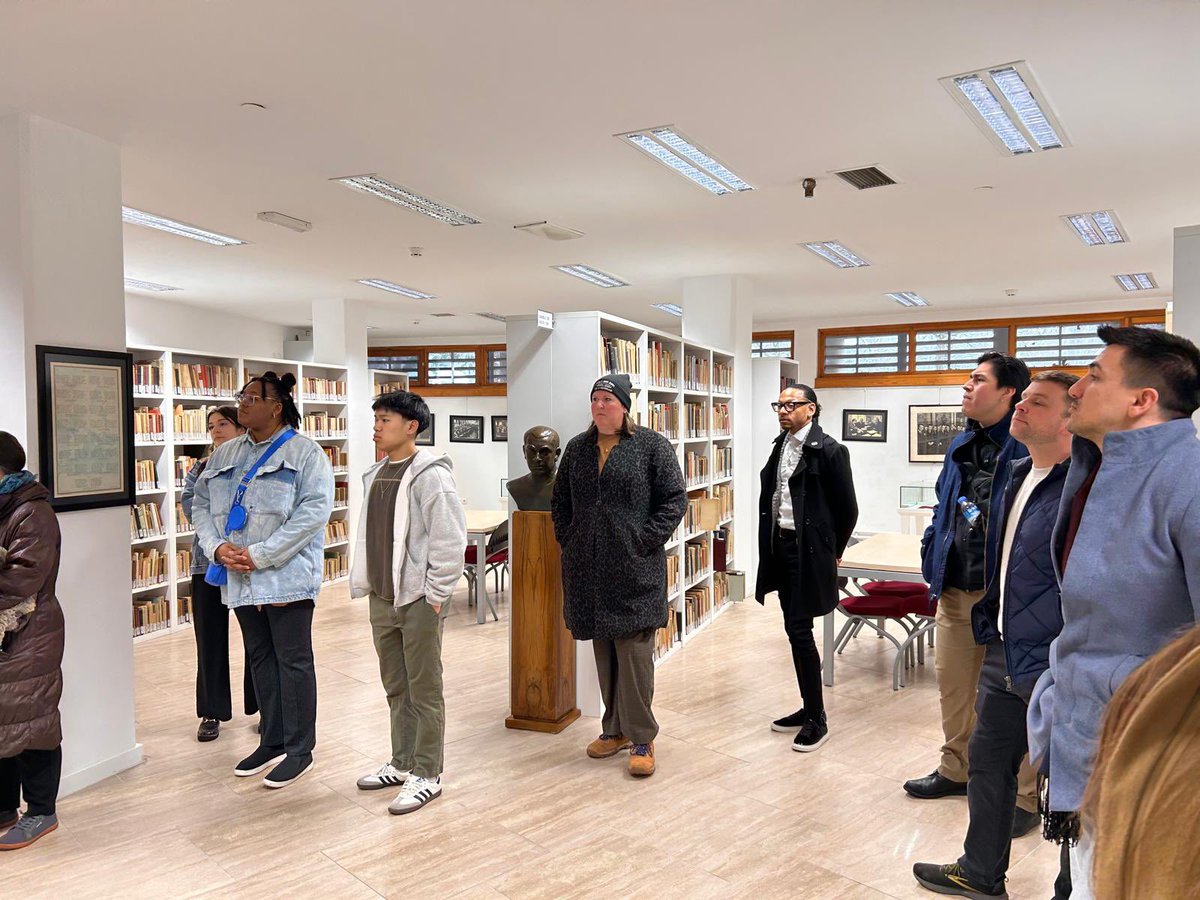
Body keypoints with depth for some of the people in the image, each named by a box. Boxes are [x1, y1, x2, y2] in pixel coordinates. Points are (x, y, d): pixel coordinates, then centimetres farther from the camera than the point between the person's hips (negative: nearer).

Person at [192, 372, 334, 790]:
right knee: (260, 659, 15)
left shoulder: (304, 452, -6)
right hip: (240, 578, 6)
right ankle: (272, 742, 29)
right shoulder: (225, 454, 13)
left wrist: (261, 555, -19)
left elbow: (314, 509, -16)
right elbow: (202, 504, 12)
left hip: (287, 576, -6)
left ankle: (299, 749, 15)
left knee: (293, 661, 2)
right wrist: (217, 546, -8)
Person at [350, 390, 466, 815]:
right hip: (382, 600, 8)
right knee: (395, 688, 18)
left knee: (424, 691, 3)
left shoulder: (430, 475, -15)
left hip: (418, 601, -8)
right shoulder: (375, 475, 11)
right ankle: (402, 763, 33)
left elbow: (449, 539, -18)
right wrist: (365, 583, 14)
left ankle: (426, 775, 15)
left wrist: (435, 595, -17)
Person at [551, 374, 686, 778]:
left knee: (634, 650, -4)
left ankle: (641, 738, 8)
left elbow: (675, 499, -4)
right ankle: (616, 729, 26)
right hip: (588, 568, 5)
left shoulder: (652, 445, -2)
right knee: (603, 650, 12)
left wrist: (646, 539, -11)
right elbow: (560, 499, 21)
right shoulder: (577, 448, 12)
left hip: (634, 567, -5)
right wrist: (567, 539, 8)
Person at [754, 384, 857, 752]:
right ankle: (809, 707, 27)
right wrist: (771, 543, 14)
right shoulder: (781, 445, 9)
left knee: (800, 631, -6)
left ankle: (817, 720, 8)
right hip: (781, 546, 8)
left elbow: (847, 508, -8)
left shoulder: (828, 450, -13)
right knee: (795, 629, 14)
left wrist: (833, 551, 2)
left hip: (808, 551, -8)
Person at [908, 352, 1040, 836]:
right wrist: (933, 561, 10)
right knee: (952, 684, 19)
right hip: (956, 590, 8)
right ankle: (955, 769, 38)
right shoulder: (961, 446, 10)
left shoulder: (1029, 447, -14)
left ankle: (1023, 799, 20)